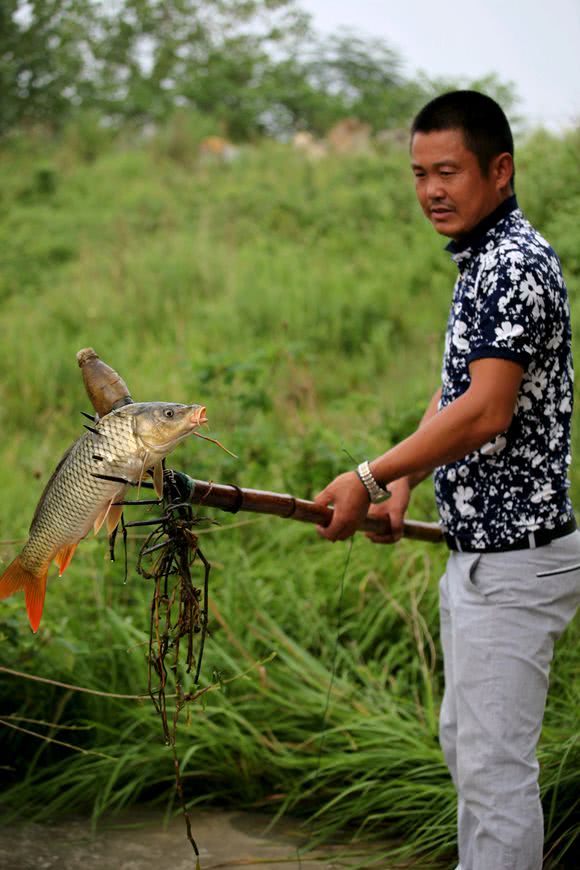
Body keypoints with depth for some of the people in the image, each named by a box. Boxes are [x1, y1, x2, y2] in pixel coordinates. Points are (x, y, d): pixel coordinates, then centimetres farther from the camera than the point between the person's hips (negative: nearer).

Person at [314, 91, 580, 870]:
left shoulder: (517, 265, -19)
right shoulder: (482, 260, 14)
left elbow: (485, 412, -27)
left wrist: (371, 477, -24)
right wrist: (404, 485, 10)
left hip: (513, 560, -11)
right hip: (480, 550, 11)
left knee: (496, 763, -4)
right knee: (465, 745, 21)